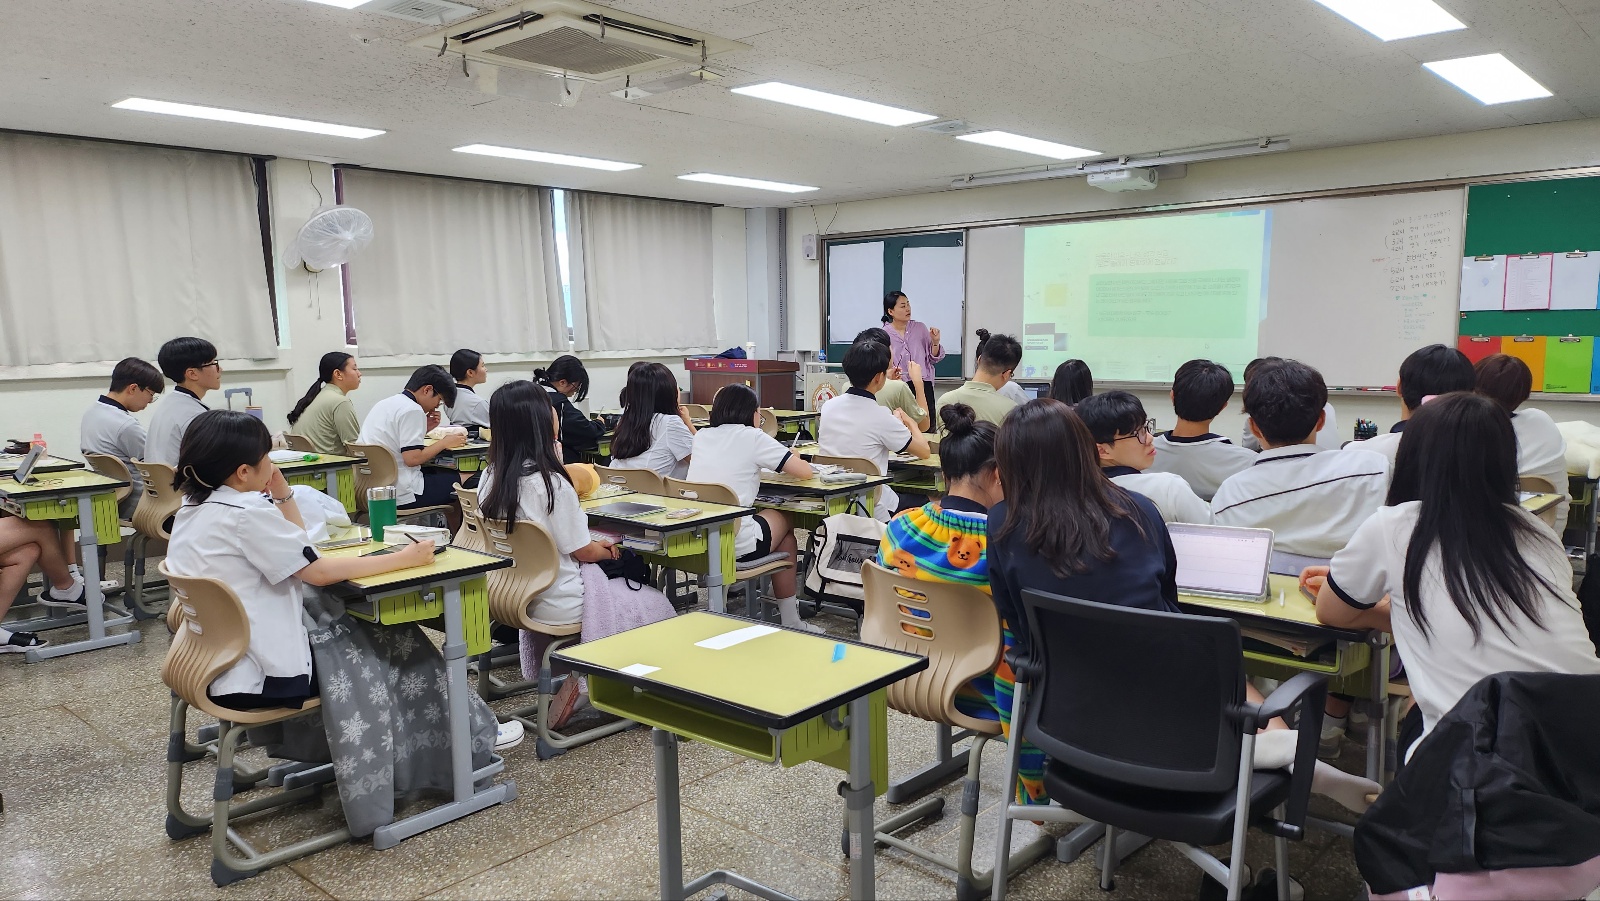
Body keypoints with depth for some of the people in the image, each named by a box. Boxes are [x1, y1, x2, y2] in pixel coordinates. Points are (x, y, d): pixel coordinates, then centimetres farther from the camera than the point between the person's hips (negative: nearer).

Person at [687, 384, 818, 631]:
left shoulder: (701, 436, 11)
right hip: (734, 545, -6)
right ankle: (790, 620, 30)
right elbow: (806, 472, -1)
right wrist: (791, 460, 19)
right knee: (783, 520, 25)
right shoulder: (753, 437, -5)